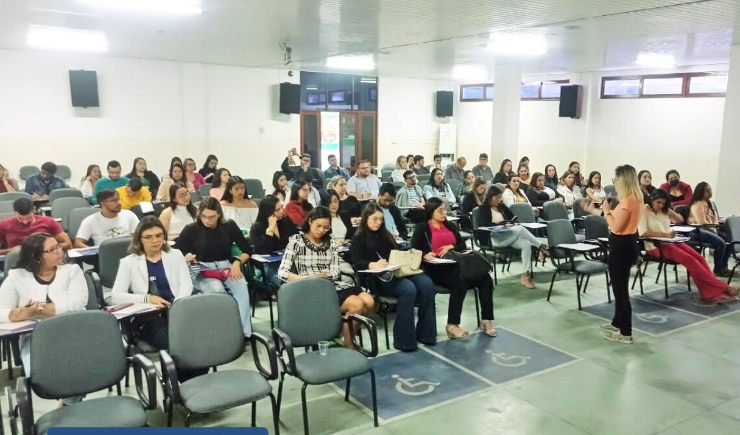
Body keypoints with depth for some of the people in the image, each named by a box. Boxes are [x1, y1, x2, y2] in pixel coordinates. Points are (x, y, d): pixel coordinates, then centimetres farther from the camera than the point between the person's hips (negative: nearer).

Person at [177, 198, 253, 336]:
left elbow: (247, 250, 9)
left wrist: (237, 262, -11)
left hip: (226, 267, 2)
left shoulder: (229, 226, 5)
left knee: (242, 286, -32)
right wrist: (185, 257, -17)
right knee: (217, 290, -36)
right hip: (201, 271, -2)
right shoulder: (191, 229, 0)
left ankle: (244, 330, -34)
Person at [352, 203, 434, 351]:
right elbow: (356, 263, -7)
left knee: (427, 284, -23)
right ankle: (403, 339, -25)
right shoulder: (359, 239, 8)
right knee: (409, 289, -34)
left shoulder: (386, 235, 27)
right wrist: (373, 264, -28)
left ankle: (425, 332, -14)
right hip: (378, 278, -6)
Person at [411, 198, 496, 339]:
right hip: (435, 268, -6)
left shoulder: (450, 225, 19)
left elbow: (463, 245, 16)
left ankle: (486, 319, -12)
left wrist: (451, 246, -5)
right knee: (460, 281, -34)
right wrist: (425, 255, -26)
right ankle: (452, 325, -28)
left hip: (454, 264, 6)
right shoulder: (422, 229, 3)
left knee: (485, 278, -18)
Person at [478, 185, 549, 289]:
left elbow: (513, 217, 19)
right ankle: (541, 246, -19)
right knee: (520, 229, -28)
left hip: (507, 236, 7)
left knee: (526, 244, -23)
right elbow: (486, 225, -14)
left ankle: (525, 275, -24)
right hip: (493, 238, -6)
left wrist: (512, 223, -5)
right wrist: (503, 224, -25)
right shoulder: (483, 208, 1)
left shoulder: (502, 206, 19)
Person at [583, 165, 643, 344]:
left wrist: (606, 210, -11)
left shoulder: (628, 200, -22)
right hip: (626, 244, 11)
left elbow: (616, 226, -24)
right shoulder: (635, 197, 10)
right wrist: (593, 210, 17)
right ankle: (617, 323, 34)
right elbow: (617, 219, 14)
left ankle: (626, 333, 4)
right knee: (620, 287, 21)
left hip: (622, 246, -11)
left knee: (620, 288, -3)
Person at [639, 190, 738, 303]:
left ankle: (713, 293, -20)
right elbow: (642, 232, -19)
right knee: (689, 260, -24)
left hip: (671, 242, 8)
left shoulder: (664, 210, 15)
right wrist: (665, 235, -23)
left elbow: (680, 220, 22)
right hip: (656, 246, -7)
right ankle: (720, 287, -19)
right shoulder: (644, 211, -6)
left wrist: (670, 211, 3)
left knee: (699, 258, -15)